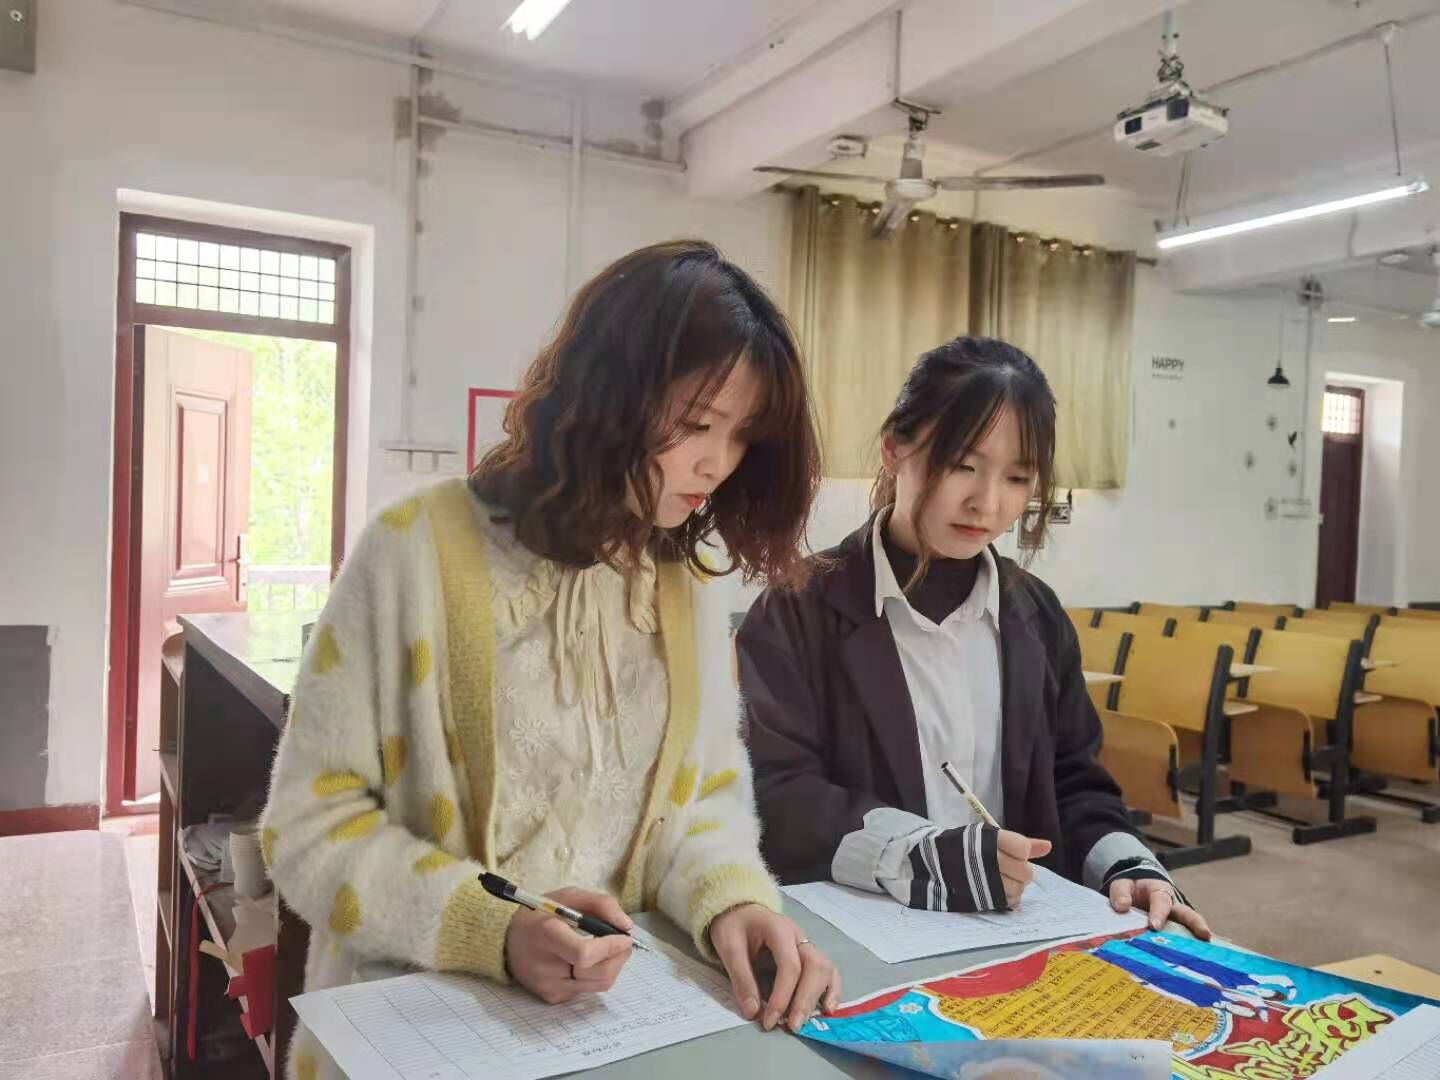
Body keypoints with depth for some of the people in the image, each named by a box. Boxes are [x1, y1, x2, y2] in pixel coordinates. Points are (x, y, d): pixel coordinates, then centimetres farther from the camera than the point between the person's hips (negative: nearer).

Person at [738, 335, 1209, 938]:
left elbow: (1072, 782, 15)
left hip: (1018, 929, 5)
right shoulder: (801, 608, -7)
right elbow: (770, 793, -15)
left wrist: (1124, 866, -5)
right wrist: (919, 855, -28)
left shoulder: (1036, 615, 10)